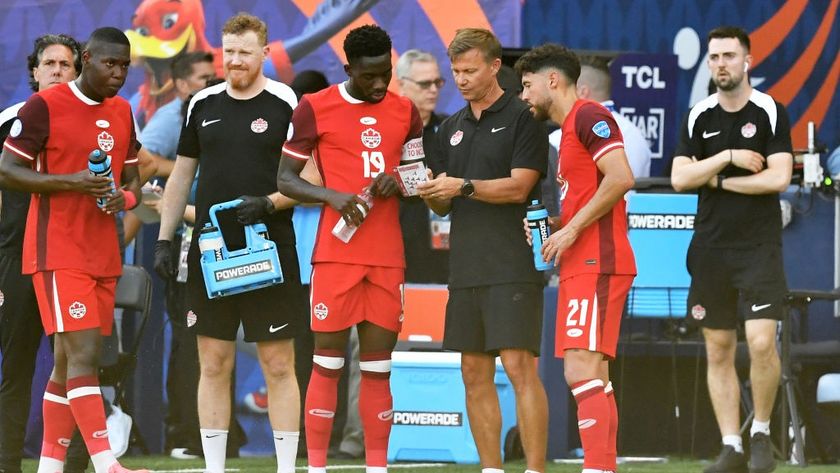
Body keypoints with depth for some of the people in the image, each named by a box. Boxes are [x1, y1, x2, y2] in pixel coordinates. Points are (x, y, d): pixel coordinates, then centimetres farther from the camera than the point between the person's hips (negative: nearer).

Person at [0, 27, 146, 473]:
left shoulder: (122, 112, 13)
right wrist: (71, 182, -20)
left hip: (103, 255, 7)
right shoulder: (44, 107, -9)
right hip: (58, 253, -7)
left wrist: (126, 196, -3)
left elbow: (131, 176, 21)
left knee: (69, 360, 10)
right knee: (83, 355, -16)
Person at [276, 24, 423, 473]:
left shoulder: (405, 111, 10)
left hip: (387, 258, 4)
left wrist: (397, 183, -4)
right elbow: (285, 178, 0)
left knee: (378, 366, 4)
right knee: (328, 363, -4)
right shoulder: (315, 108, -2)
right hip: (336, 255, -4)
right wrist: (332, 196, -18)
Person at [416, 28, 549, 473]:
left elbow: (518, 186, -11)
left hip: (513, 266, -7)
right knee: (475, 374, 6)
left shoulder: (522, 118, -3)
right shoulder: (451, 128, 17)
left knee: (519, 367, -12)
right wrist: (431, 193, -2)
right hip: (466, 269, 7)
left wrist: (463, 187, -18)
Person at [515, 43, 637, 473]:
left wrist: (571, 229, -16)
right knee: (593, 378, 9)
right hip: (583, 265, 11)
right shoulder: (570, 129, 22)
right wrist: (554, 226, 13)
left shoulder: (589, 116, -8)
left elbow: (621, 178, -19)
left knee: (581, 370, -17)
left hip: (597, 264, -11)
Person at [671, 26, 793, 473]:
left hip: (759, 246, -4)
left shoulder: (771, 113, -2)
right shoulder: (698, 117, 8)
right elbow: (679, 178, 0)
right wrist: (728, 158, -11)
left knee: (762, 342, -16)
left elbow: (779, 177, -12)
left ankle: (761, 432, 3)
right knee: (718, 350, 3)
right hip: (711, 247, 4)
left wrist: (717, 180, -8)